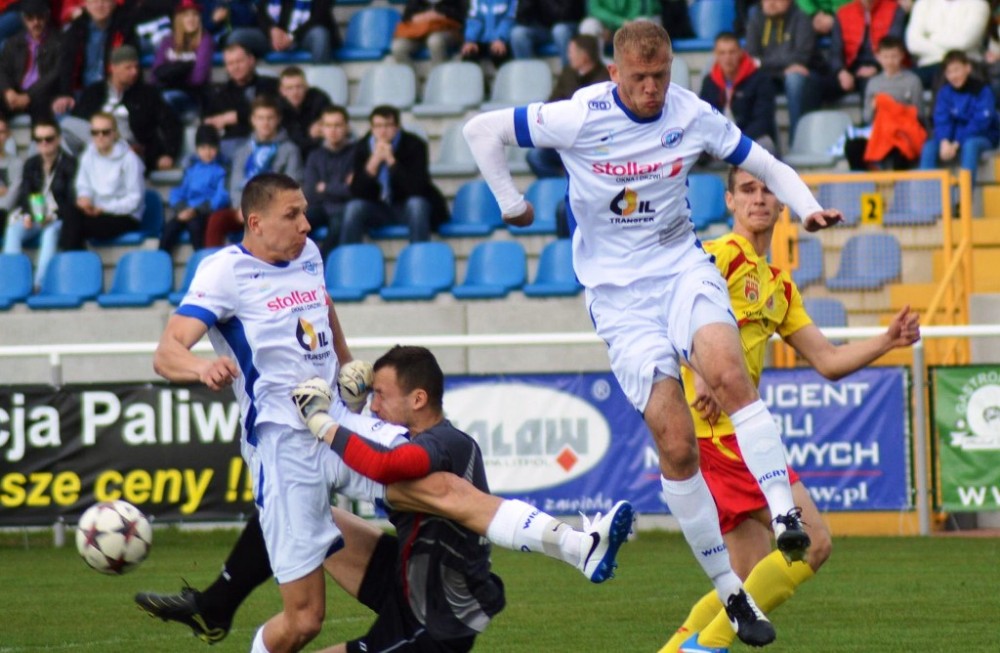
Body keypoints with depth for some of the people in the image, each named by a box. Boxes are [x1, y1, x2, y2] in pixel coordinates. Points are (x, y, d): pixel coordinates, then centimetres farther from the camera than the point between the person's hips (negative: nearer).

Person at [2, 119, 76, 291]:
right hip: (34, 217, 4)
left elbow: (72, 199, -7)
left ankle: (39, 283, -47)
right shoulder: (31, 164, 13)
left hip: (59, 218, -4)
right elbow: (23, 195, 6)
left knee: (51, 232, -39)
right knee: (13, 230, -28)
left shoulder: (69, 164, -1)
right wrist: (27, 215, -16)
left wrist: (53, 216, -24)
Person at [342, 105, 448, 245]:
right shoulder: (362, 148, -5)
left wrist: (391, 160, -29)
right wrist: (374, 162, -25)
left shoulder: (414, 145, -12)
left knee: (416, 204, -35)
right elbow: (356, 193, -12)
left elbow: (417, 188, -23)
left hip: (408, 208, -2)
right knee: (353, 208, -26)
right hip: (378, 210, 2)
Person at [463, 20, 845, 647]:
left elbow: (765, 163, 7)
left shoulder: (693, 116, -3)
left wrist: (809, 207, -10)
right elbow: (482, 130, -1)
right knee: (676, 445, -10)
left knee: (728, 371, -31)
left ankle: (784, 512, -33)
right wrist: (512, 204, 2)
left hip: (682, 266, 2)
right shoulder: (578, 119, -10)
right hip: (618, 290, -2)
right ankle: (729, 589, -2)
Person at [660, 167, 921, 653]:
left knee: (755, 576, 10)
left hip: (734, 429, 9)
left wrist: (888, 341, 8)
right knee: (811, 541, -13)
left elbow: (828, 361, 22)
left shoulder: (779, 285, 22)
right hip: (717, 427, -9)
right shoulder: (723, 255, -6)